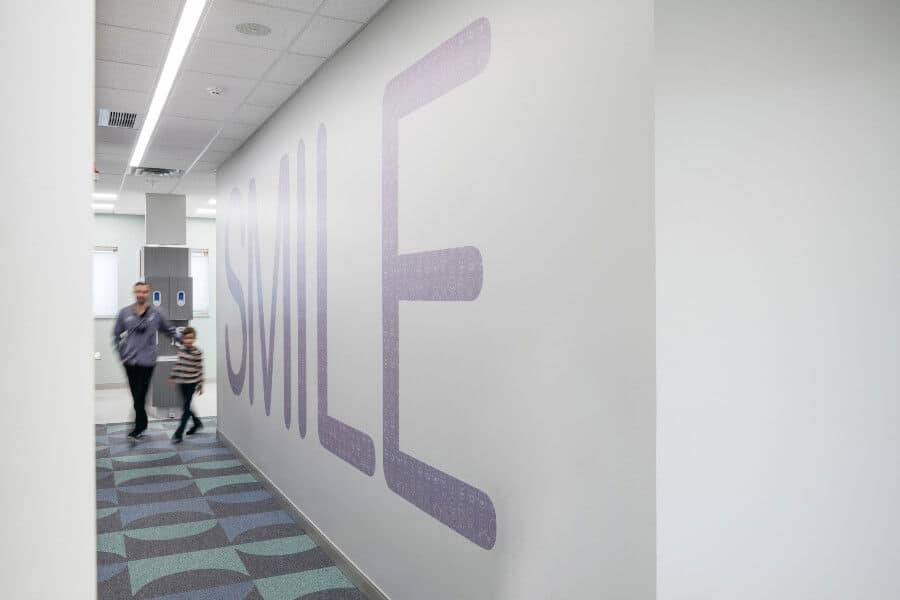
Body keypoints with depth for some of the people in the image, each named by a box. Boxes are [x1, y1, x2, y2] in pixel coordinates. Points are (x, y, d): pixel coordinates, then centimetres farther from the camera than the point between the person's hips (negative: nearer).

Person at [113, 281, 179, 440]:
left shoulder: (156, 313, -2)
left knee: (140, 396, -6)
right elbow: (116, 334, 12)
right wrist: (121, 353, 5)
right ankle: (143, 423, 25)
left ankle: (138, 429, 0)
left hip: (147, 360, -2)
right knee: (136, 395, 10)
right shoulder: (125, 313, 2)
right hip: (130, 361, 2)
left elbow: (169, 330, 12)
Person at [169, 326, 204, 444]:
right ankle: (197, 422, 37)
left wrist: (200, 385, -6)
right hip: (181, 382, 5)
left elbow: (200, 369, -8)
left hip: (192, 383, -5)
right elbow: (177, 364, 14)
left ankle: (178, 434, -1)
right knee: (186, 406, 15)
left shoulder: (197, 352, -11)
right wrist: (173, 377, 16)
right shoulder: (180, 349, 3)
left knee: (186, 407, -4)